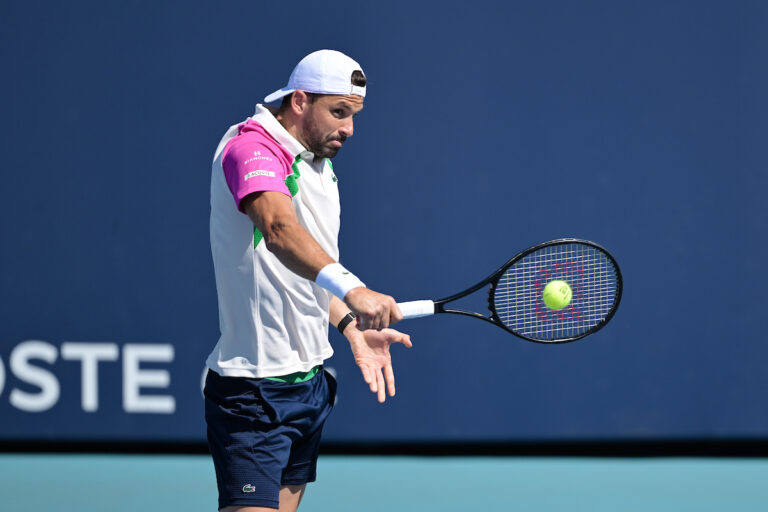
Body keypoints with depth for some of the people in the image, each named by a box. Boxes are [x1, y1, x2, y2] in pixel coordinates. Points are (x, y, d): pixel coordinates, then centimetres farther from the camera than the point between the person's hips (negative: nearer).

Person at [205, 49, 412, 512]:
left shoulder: (320, 169, 15)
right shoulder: (251, 147, -15)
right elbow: (279, 230, -35)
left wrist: (352, 326, 8)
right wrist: (351, 289, -50)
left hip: (310, 382, 10)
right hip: (254, 388, -10)